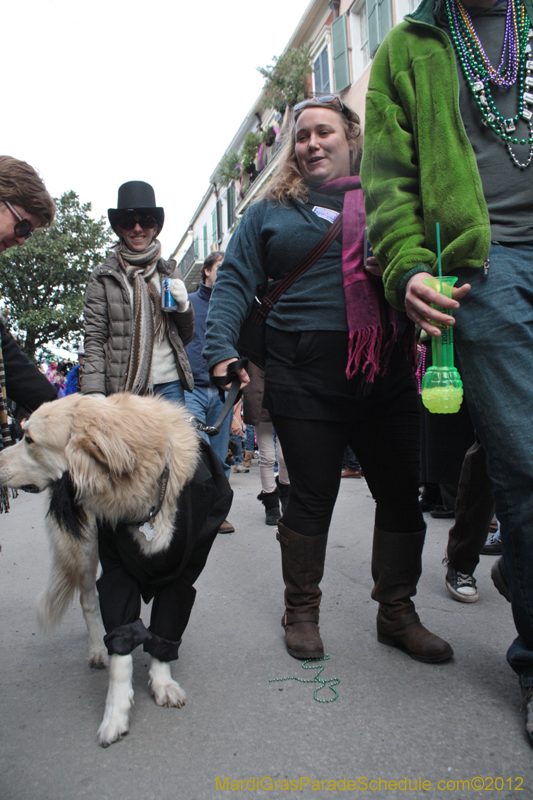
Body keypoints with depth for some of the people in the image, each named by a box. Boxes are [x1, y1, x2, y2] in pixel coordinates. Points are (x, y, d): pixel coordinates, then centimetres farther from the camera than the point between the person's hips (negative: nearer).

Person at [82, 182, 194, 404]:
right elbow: (94, 339, 0)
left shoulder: (167, 271, 14)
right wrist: (94, 392, -10)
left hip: (169, 383, 3)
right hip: (124, 388, -2)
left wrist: (183, 305, -2)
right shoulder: (104, 276, 5)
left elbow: (186, 337, 17)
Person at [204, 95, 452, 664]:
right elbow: (234, 283, 7)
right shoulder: (270, 212, 13)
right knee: (311, 495, 4)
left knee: (401, 494, 7)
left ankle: (397, 613, 26)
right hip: (303, 377, -2)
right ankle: (301, 612, 24)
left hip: (388, 376, 3)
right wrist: (222, 350, -7)